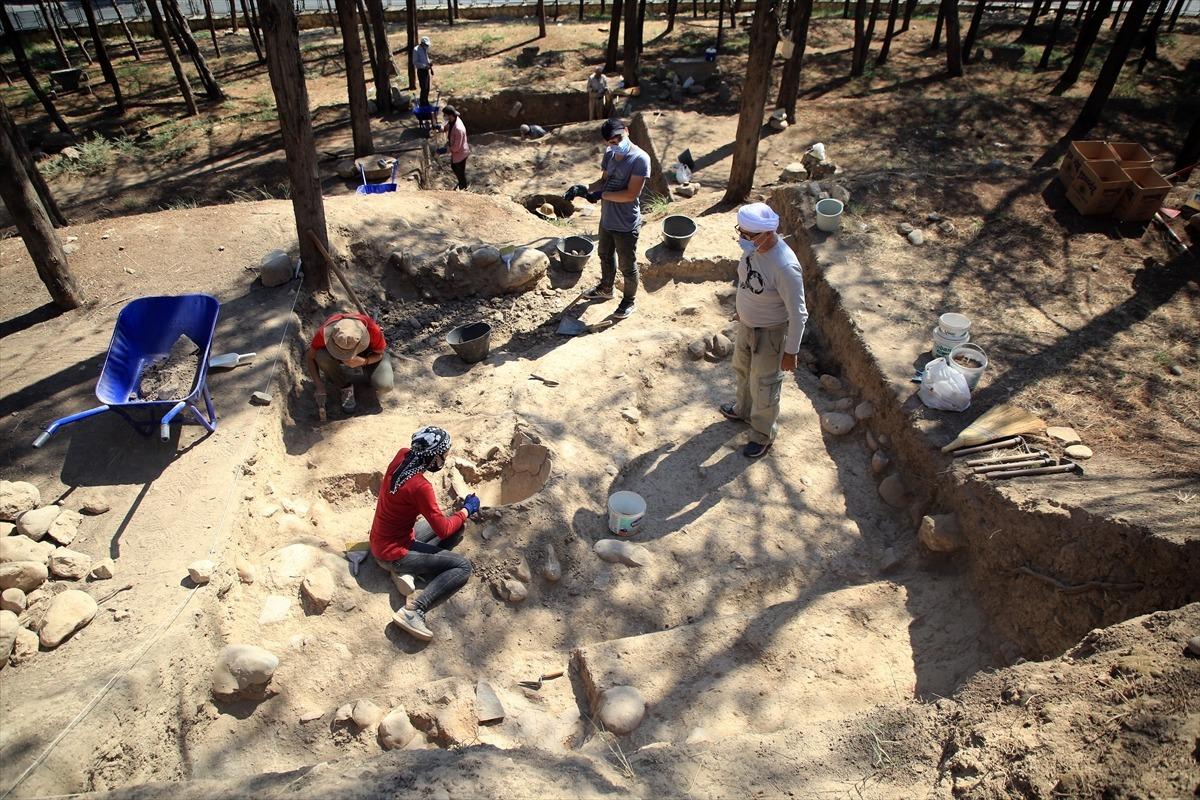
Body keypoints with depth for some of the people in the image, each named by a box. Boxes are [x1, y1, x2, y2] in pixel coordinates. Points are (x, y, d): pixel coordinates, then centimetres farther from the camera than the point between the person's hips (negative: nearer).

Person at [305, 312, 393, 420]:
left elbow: (380, 354, -19)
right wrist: (320, 387, -27)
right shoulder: (325, 332, -34)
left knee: (384, 387, -27)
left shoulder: (372, 329, -38)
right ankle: (345, 387, -7)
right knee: (321, 356, -35)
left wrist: (363, 361, -40)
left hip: (368, 352, -1)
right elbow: (310, 357, -18)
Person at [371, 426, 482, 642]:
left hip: (380, 541, 9)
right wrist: (466, 510, -6)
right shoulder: (420, 486, -31)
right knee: (463, 567, -10)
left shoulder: (402, 456, -9)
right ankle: (413, 612, -18)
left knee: (456, 527, 15)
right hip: (392, 553, -9)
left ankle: (408, 570, 4)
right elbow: (443, 530, -19)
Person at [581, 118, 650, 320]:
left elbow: (630, 194, -26)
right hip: (606, 220, 7)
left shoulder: (640, 159, -22)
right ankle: (605, 289, 50)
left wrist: (602, 195, -23)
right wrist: (587, 189, -7)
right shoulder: (609, 153, 0)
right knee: (605, 256, 26)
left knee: (627, 266, 10)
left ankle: (628, 301, 30)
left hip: (626, 225, -7)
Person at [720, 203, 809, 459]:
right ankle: (743, 410, 58)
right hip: (746, 325, 8)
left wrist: (790, 352, -19)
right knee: (743, 370, 29)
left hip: (770, 334, -7)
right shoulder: (753, 246, -14)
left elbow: (798, 314, -26)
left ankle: (763, 436, 37)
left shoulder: (785, 267, -36)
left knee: (763, 387, 12)